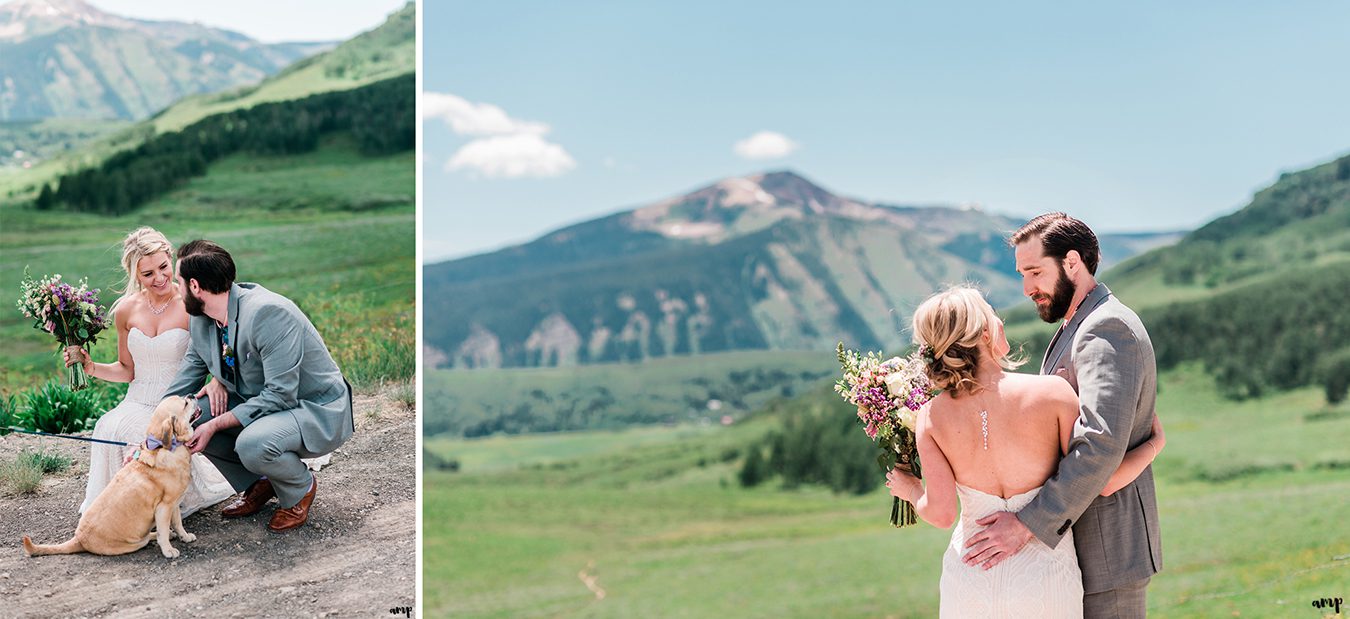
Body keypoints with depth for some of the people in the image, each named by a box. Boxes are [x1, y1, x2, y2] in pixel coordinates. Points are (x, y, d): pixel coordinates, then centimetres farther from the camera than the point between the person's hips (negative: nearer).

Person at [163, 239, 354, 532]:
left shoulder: (269, 312, -28)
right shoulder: (201, 322, -2)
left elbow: (280, 394, -29)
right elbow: (179, 390, 8)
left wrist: (215, 425, -27)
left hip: (319, 412, -8)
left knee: (252, 443, -36)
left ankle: (301, 487, -2)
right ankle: (259, 484, 9)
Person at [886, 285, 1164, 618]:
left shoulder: (932, 417, -9)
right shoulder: (1053, 391, -14)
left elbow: (942, 513, -12)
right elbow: (1101, 483, -9)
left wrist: (911, 491, 11)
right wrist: (1155, 443, 9)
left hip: (970, 577, 2)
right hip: (1044, 578, -1)